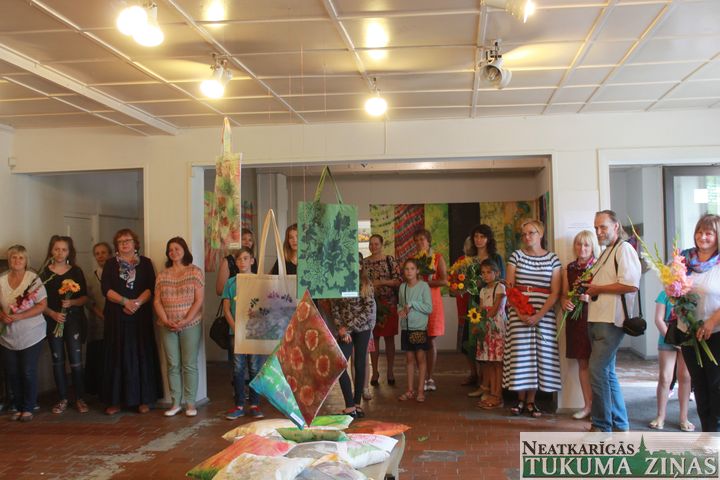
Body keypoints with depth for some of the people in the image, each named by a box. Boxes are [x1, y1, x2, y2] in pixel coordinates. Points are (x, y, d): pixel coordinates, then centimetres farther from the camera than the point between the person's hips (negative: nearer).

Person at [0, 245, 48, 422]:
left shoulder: (33, 279, -8)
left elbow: (42, 305, -11)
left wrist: (19, 316, -19)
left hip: (31, 336, -4)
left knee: (28, 372, 0)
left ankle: (28, 408, 15)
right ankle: (18, 407, 23)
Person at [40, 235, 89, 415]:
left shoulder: (76, 271, 3)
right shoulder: (44, 273, 2)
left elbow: (85, 297, 4)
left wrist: (72, 302, -16)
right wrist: (53, 314, -14)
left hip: (74, 320, -1)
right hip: (53, 321, 1)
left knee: (76, 361, -5)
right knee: (57, 361, 6)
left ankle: (80, 398, 7)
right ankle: (62, 399, 16)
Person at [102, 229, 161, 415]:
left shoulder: (145, 263, 8)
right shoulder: (110, 264, 9)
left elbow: (151, 287, -1)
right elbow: (106, 289, -2)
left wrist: (137, 302, -17)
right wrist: (125, 301, -15)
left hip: (141, 316, 0)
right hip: (117, 317, 0)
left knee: (142, 355, -1)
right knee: (117, 356, 1)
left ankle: (143, 399, 5)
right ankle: (115, 400, 5)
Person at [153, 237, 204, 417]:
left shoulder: (195, 272, 0)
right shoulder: (162, 275, 11)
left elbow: (199, 300, -6)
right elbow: (157, 301, 7)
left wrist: (185, 321, -14)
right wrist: (166, 321, -9)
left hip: (190, 325, -3)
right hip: (168, 327, 3)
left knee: (189, 365, 0)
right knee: (172, 365, 5)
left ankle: (190, 403, 8)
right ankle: (176, 403, 13)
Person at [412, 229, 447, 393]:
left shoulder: (438, 258, 3)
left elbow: (444, 281, -6)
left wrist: (425, 282, -14)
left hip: (432, 301, -2)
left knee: (430, 341, -1)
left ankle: (430, 378, 6)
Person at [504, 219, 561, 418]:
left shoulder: (552, 259, 5)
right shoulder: (516, 256, 6)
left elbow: (555, 292, -1)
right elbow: (509, 288, 2)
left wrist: (539, 315, -13)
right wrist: (519, 312, -12)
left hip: (544, 316, 0)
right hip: (519, 315, 0)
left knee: (539, 354, 0)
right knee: (520, 353, -1)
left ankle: (531, 401, 10)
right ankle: (521, 399, 11)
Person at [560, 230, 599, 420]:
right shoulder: (568, 269, 11)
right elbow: (564, 294, 13)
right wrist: (564, 302, -7)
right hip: (575, 319, 4)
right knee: (582, 363, 9)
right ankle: (587, 405, 17)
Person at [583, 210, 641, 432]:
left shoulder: (624, 249, -9)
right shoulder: (606, 252, 21)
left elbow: (630, 285, -21)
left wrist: (598, 288, -13)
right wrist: (589, 287, 10)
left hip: (611, 321, -10)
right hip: (597, 319, 10)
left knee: (598, 370, -10)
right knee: (607, 372, 14)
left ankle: (601, 426, 0)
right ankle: (619, 424, 23)